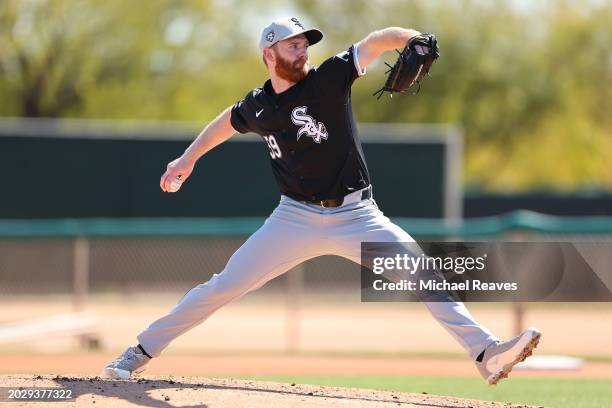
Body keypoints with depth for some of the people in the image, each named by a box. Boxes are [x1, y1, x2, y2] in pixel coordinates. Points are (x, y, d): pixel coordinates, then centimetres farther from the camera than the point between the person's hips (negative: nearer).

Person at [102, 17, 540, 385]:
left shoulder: (329, 78, -7)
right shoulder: (257, 107, 2)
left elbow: (376, 42, -19)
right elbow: (228, 121, 26)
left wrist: (414, 39, -38)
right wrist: (189, 158, 25)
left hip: (355, 216, -1)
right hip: (296, 218, 1)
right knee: (224, 286, -3)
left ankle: (486, 352, -23)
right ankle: (142, 353, 9)